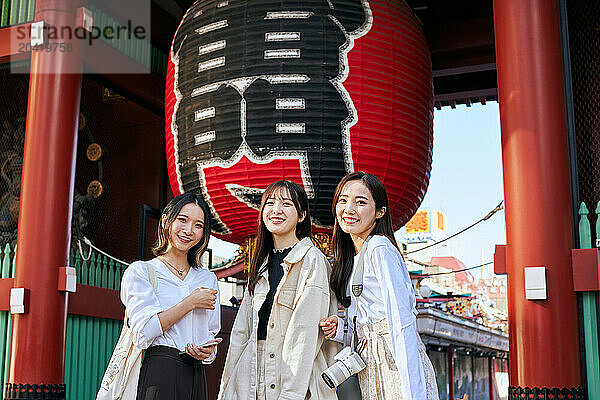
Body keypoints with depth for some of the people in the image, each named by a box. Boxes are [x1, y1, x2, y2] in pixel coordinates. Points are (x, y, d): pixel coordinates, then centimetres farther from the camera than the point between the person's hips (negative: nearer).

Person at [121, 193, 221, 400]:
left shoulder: (208, 279, 15)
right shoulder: (140, 271, 1)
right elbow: (143, 333, -10)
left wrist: (207, 351, -5)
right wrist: (191, 303, -7)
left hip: (196, 378, 4)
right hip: (158, 374, -4)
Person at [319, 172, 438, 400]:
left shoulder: (380, 249, -12)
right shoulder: (351, 258, 15)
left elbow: (401, 323, -19)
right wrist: (340, 328, 0)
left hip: (395, 364, -8)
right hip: (372, 371, 8)